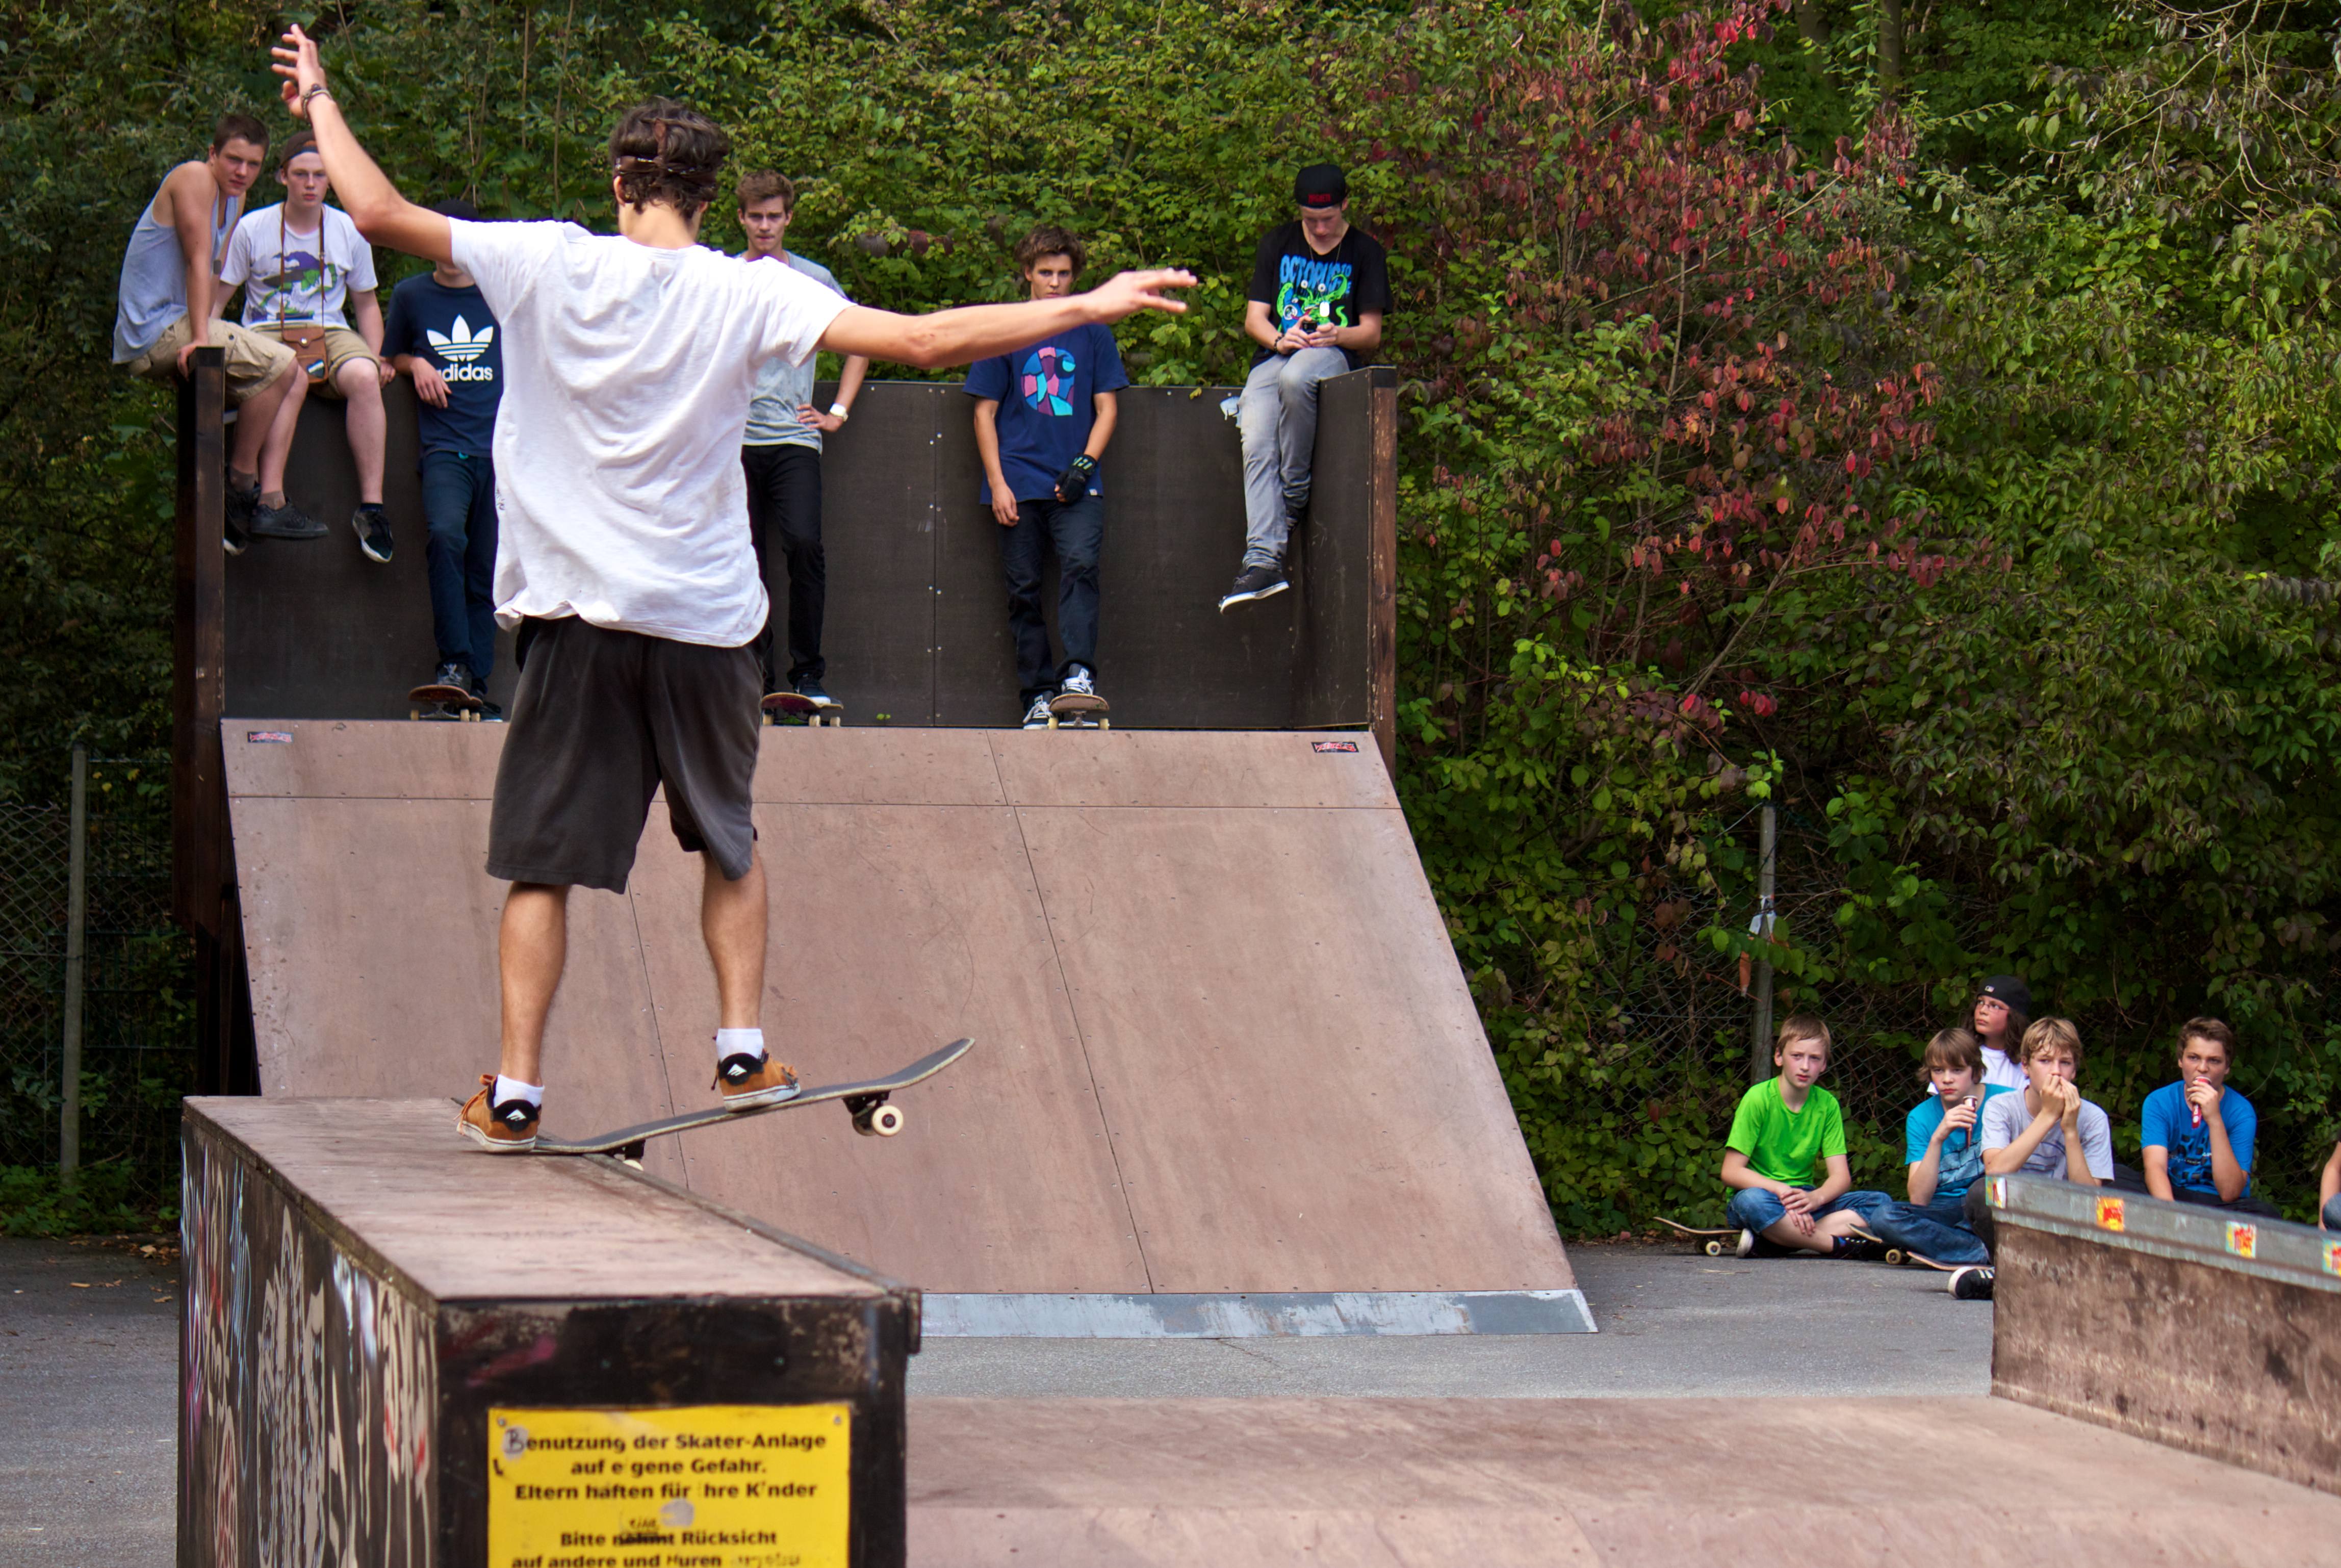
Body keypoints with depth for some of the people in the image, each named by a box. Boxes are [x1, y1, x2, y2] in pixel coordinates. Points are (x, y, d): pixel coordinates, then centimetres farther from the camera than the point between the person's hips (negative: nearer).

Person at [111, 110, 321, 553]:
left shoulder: (235, 200, 18)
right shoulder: (195, 178, -11)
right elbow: (198, 262, -17)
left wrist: (206, 331, 3)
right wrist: (201, 335, -21)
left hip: (180, 330, 10)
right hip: (156, 330, -10)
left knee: (295, 381, 4)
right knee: (279, 365, -20)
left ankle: (269, 502, -6)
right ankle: (241, 480, -9)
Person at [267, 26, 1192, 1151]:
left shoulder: (546, 266, -4)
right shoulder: (745, 295, -6)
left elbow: (379, 213, -2)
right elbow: (926, 343, -12)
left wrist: (321, 102, 15)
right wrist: (1090, 308, -7)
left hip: (572, 611, 0)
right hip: (703, 618, 0)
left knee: (542, 859, 6)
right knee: (728, 840, 21)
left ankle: (514, 1091, 3)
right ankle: (743, 1050, 15)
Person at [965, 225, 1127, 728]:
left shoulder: (1092, 332, 10)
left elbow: (1107, 407, 11)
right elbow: (985, 412, 8)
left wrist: (1084, 465, -5)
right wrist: (997, 483, -1)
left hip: (1076, 484, -1)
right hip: (1019, 485, 1)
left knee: (1080, 565, -22)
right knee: (1023, 591, 1)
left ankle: (1079, 674, -30)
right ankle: (1037, 695, 5)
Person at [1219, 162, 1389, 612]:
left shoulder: (1364, 252, 9)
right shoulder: (1277, 244, 15)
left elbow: (1372, 334, 6)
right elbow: (1254, 318, 11)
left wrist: (1337, 335, -16)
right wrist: (1279, 339, -12)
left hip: (1334, 357, -3)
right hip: (1274, 356, 3)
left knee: (1295, 376, -40)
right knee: (1256, 445, -25)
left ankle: (1295, 492, -23)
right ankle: (1264, 558, -35)